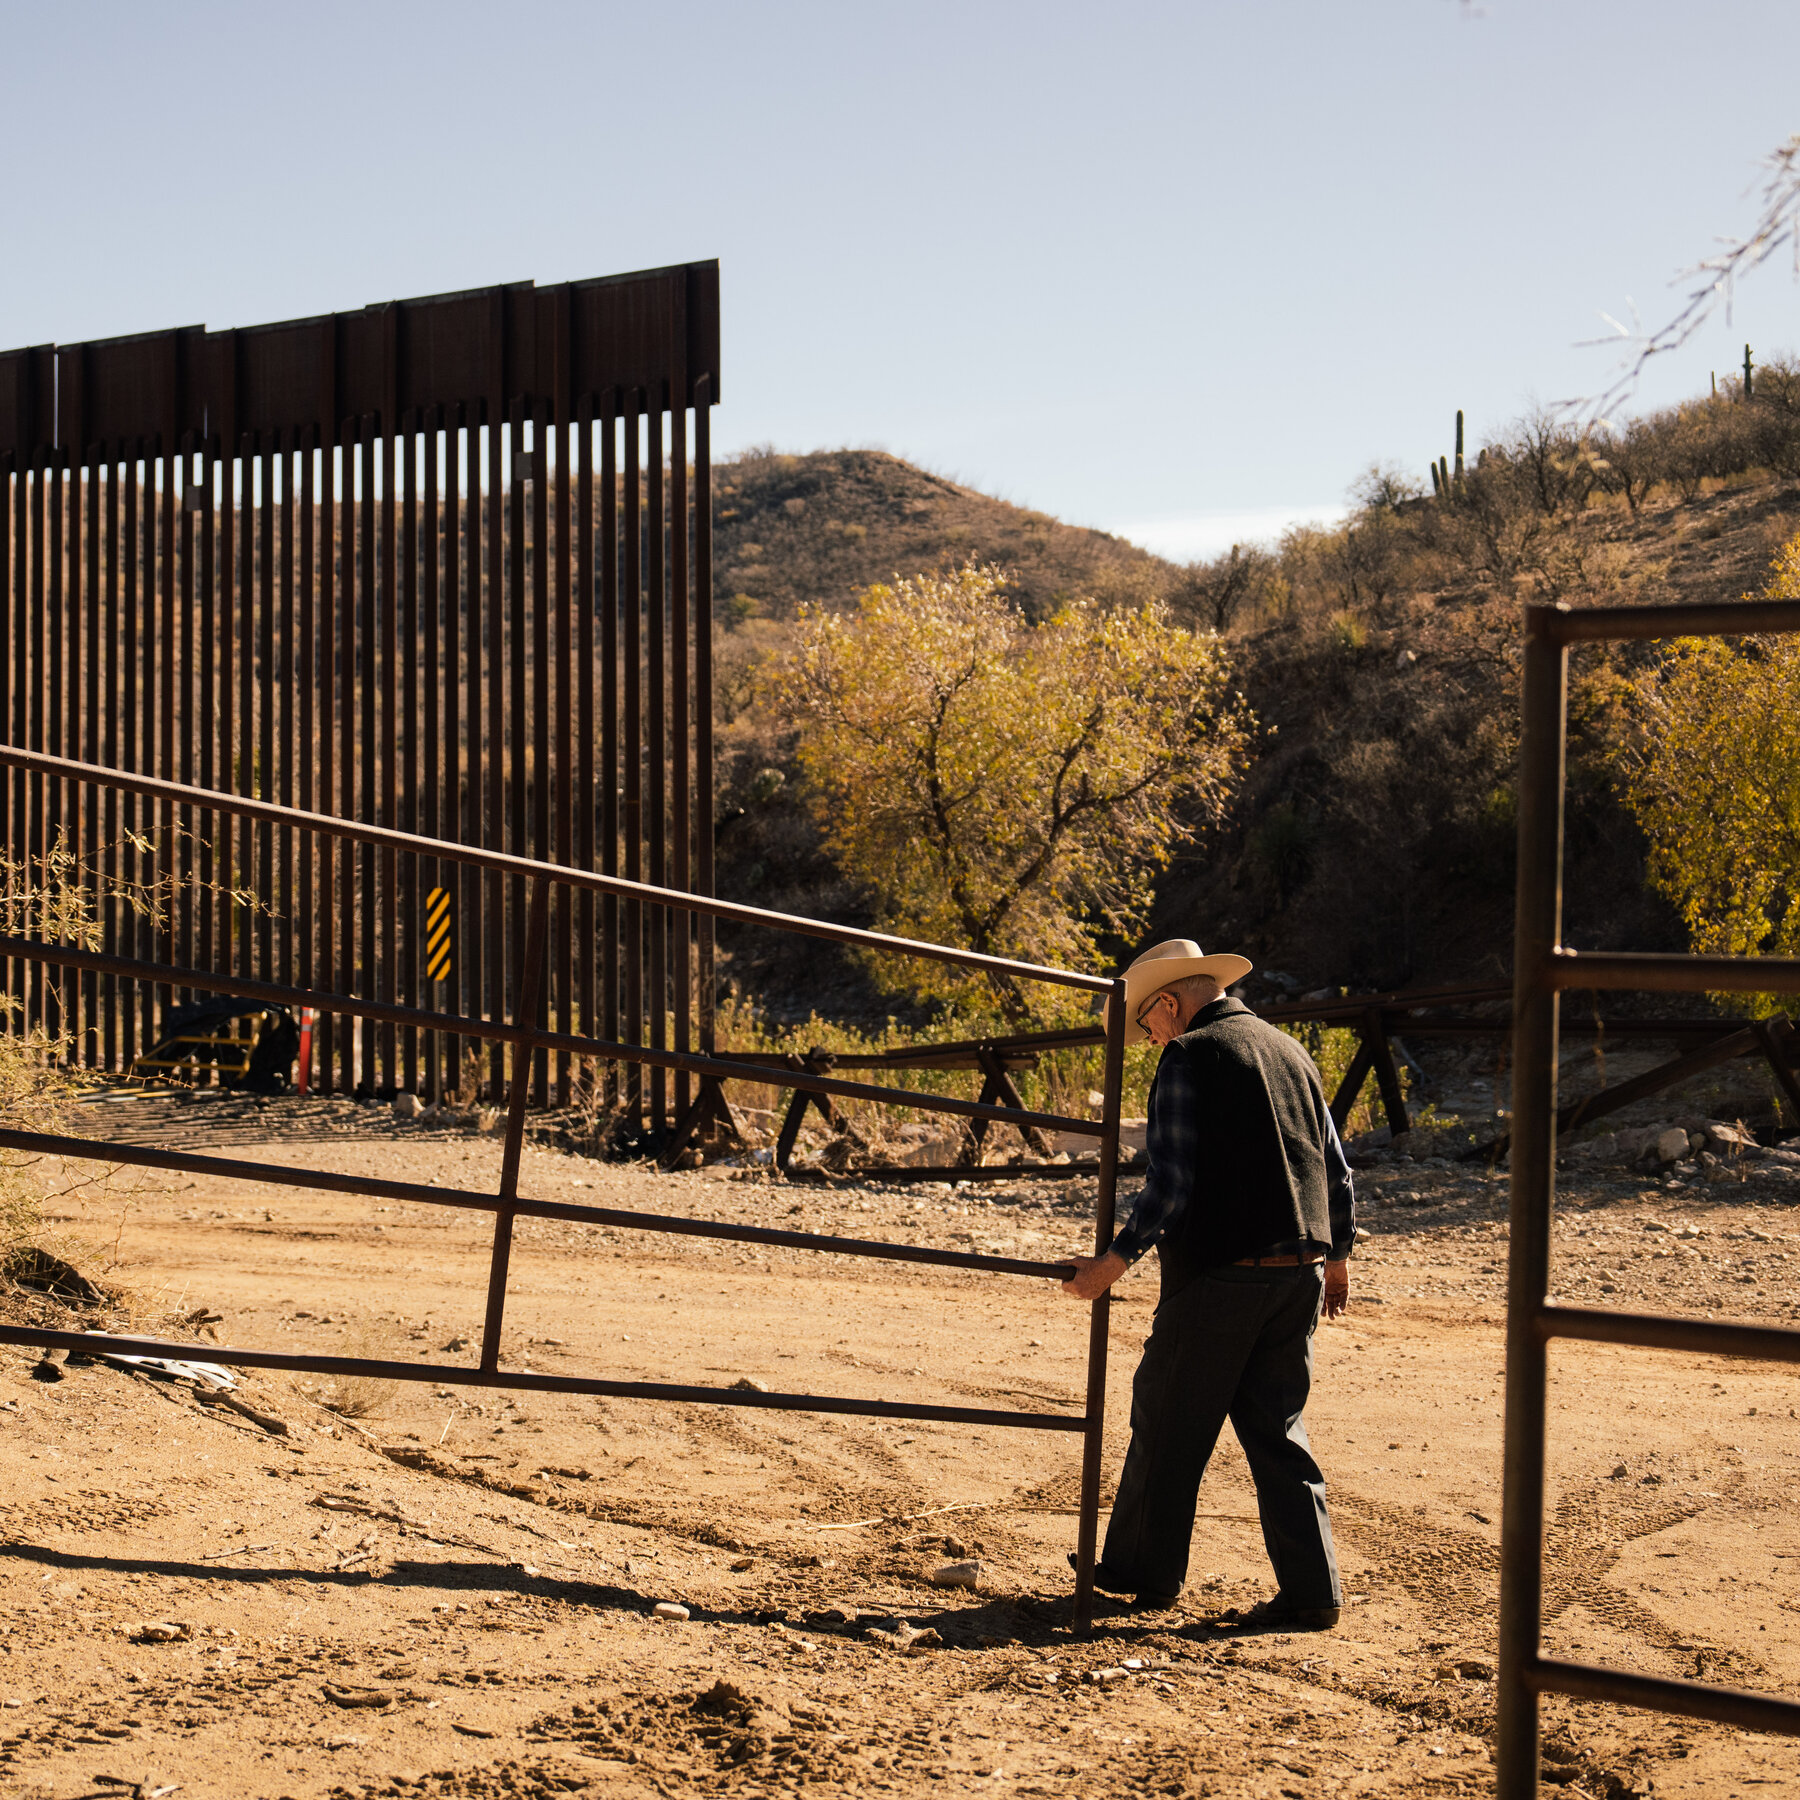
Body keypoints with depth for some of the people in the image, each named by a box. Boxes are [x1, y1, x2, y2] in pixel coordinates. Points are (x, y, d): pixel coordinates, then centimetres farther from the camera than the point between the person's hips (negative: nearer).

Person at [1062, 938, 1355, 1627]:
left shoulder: (1188, 1058, -8)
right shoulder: (1289, 1051, 15)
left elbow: (1171, 1184, -15)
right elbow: (1335, 1168, 19)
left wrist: (1113, 1263, -9)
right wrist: (1336, 1255, 31)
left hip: (1218, 1272, -7)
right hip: (1298, 1273, 7)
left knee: (1167, 1422, 8)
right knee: (1275, 1427, 11)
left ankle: (1143, 1571, 20)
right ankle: (1311, 1591, 6)